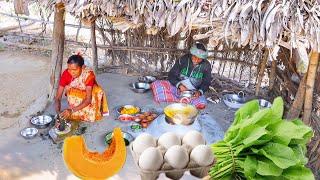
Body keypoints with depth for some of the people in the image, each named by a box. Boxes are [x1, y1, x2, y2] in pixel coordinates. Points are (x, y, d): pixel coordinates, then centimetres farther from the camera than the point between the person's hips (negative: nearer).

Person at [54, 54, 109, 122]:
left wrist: (72, 110, -48)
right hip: (76, 95, 3)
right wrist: (58, 112, -42)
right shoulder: (66, 74, -26)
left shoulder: (89, 74, -34)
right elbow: (58, 97, -23)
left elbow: (88, 99, -36)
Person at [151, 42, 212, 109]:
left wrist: (200, 92, -19)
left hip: (193, 92, 0)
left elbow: (206, 83, 3)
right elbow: (172, 75, -5)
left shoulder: (206, 66, -5)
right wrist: (179, 85, -24)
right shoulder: (183, 60, -6)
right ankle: (180, 100, -23)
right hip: (177, 88, 1)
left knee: (202, 104, -35)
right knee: (156, 84, -22)